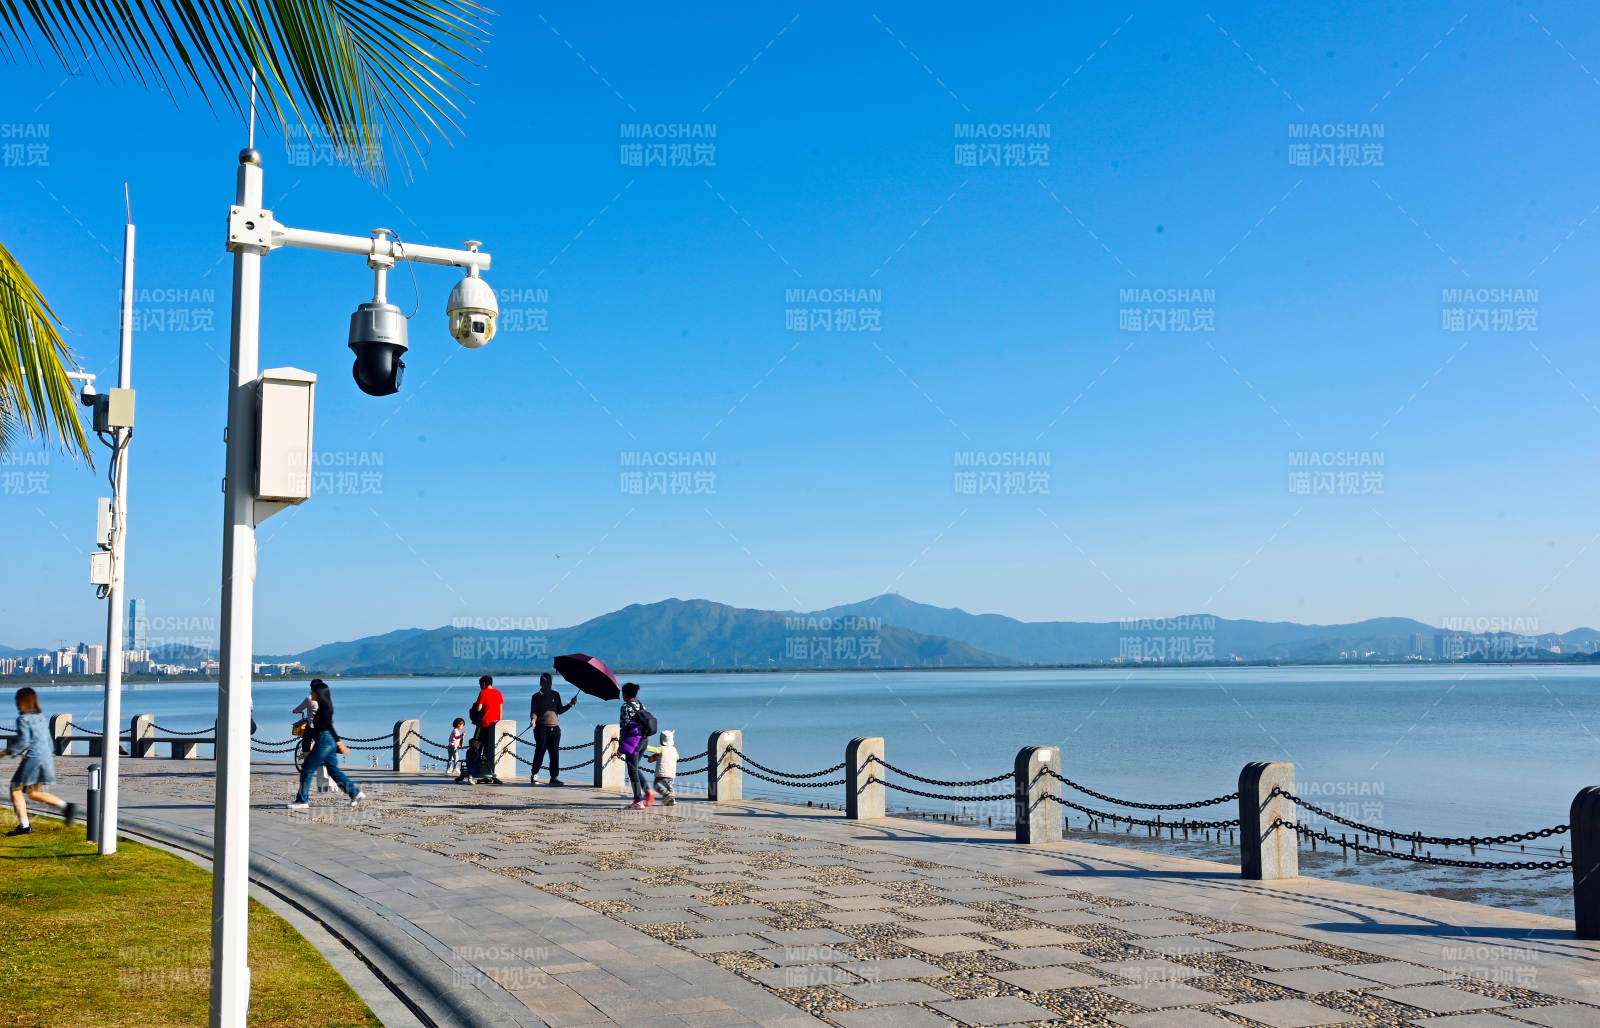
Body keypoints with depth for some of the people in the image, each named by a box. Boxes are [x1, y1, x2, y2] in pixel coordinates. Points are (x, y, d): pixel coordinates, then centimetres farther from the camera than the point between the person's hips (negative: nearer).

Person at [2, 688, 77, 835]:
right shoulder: (40, 716, 14)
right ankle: (66, 807, 1)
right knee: (33, 793, 17)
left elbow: (23, 742, -16)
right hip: (47, 758, 8)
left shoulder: (23, 719, -9)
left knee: (16, 789, 8)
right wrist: (51, 755, 23)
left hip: (32, 759, -8)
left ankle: (24, 825, 7)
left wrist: (6, 752, -7)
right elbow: (48, 739, 17)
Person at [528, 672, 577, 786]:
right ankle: (534, 774, 16)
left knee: (555, 752, -1)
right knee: (540, 751, -1)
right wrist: (533, 719, -21)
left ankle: (554, 777, 2)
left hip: (555, 727, 3)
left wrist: (570, 705, 5)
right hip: (541, 727, -3)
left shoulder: (556, 695, 15)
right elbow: (533, 711, -1)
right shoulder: (537, 696, 4)